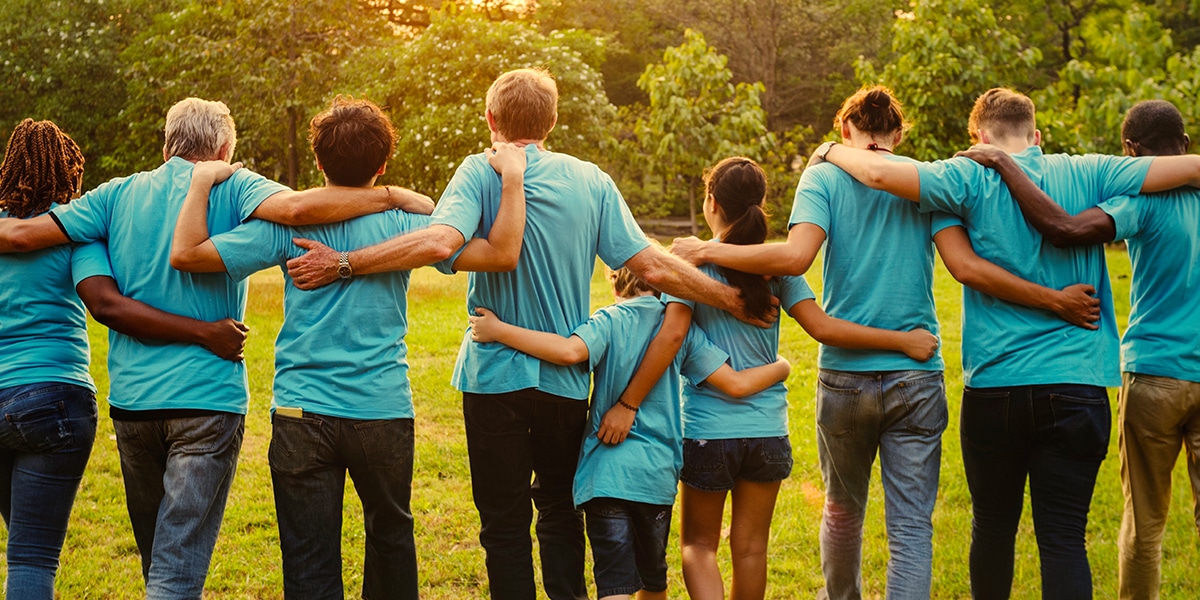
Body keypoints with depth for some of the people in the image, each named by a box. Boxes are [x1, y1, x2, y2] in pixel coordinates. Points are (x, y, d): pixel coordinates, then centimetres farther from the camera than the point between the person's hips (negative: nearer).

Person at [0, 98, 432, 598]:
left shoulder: (119, 195, 8)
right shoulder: (232, 187, -2)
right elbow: (296, 207, -22)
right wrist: (392, 196, -15)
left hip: (130, 401, 4)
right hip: (206, 398, -4)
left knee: (156, 557, 18)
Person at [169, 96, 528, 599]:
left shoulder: (289, 225, -4)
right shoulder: (402, 223, -4)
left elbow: (186, 253, -9)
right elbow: (500, 253, -10)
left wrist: (202, 181, 4)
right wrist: (512, 179, -1)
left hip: (301, 413, -1)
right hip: (383, 411, 1)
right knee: (390, 536, 23)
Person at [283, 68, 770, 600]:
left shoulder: (481, 172, -8)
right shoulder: (590, 181, 1)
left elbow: (440, 242, -26)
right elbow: (651, 266, -4)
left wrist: (343, 264, -22)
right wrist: (730, 298, 6)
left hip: (495, 375, -3)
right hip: (566, 379, 3)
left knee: (504, 521, 6)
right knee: (560, 508, 19)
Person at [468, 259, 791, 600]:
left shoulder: (609, 321, -4)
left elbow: (570, 351, -26)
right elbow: (735, 384, 1)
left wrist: (498, 331, -19)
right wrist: (782, 368, 21)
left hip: (606, 474, -3)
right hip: (659, 475, 3)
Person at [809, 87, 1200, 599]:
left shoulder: (975, 178, -3)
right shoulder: (1086, 175, 3)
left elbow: (881, 172, -12)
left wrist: (832, 151, 7)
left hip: (993, 385, 0)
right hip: (1076, 386, 1)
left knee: (994, 525, 16)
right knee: (1063, 537, 0)